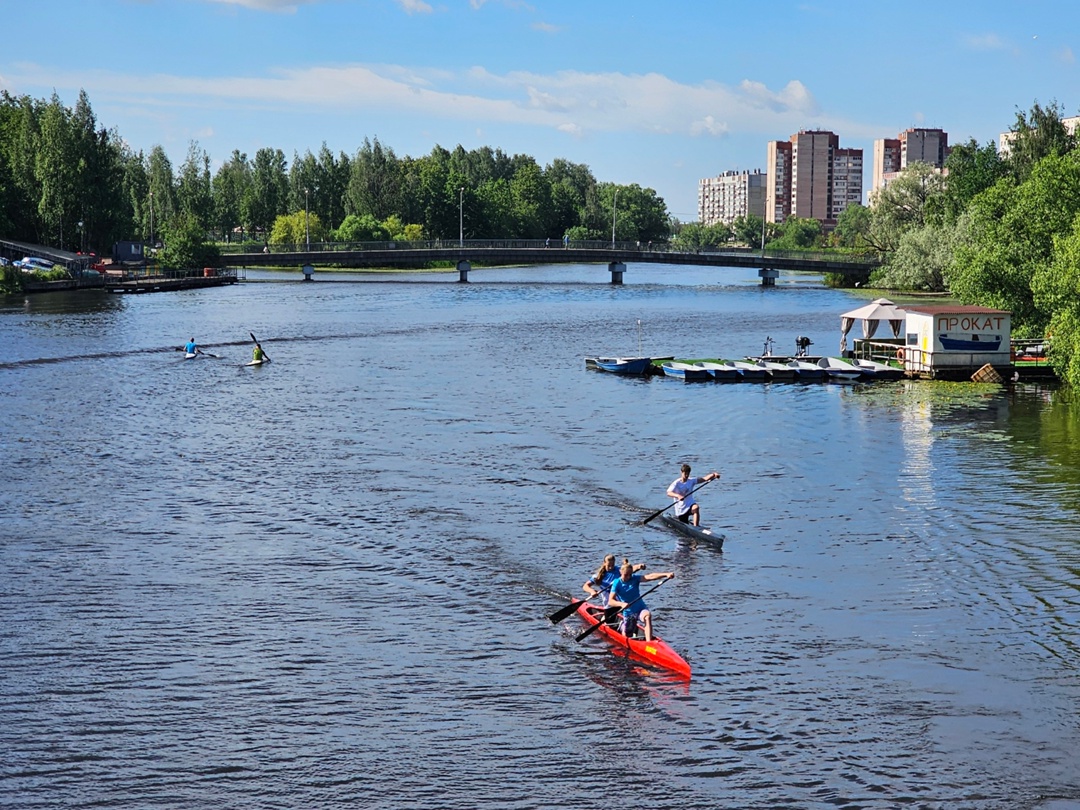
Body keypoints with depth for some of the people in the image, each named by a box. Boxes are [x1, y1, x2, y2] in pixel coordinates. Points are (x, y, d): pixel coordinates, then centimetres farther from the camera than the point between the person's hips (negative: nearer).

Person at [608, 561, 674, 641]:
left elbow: (650, 576, -24)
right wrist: (621, 604, -40)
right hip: (628, 613, 1)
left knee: (647, 615, -36)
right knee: (626, 638, 10)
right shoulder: (617, 583, -10)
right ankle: (622, 625, 45)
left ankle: (649, 641, -42)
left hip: (641, 609, 0)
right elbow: (610, 602, -19)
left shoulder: (635, 578, -7)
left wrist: (666, 574, -40)